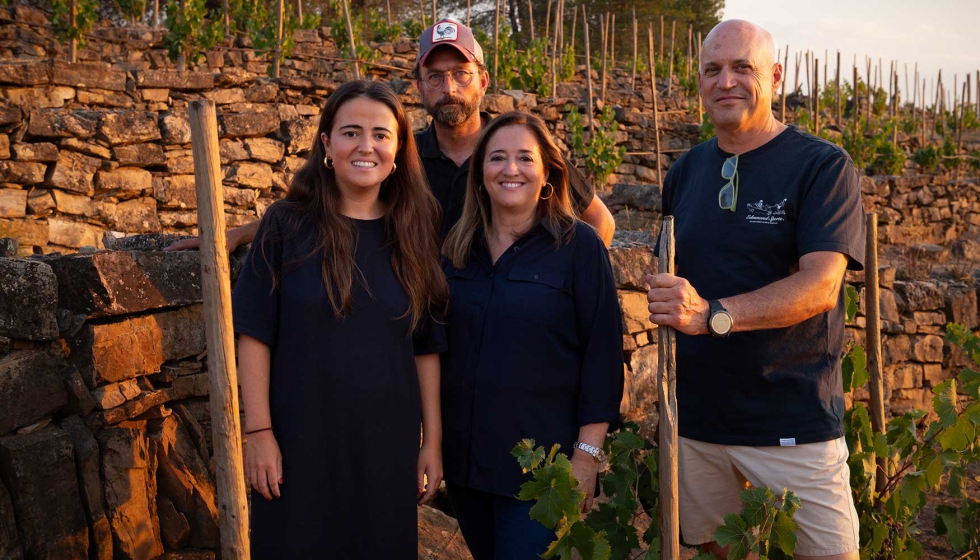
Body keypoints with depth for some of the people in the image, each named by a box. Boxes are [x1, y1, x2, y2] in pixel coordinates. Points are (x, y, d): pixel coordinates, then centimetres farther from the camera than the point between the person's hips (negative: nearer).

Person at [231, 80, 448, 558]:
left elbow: (427, 347, 3)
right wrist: (258, 431, -9)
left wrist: (432, 441, 2)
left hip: (387, 446, 2)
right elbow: (254, 334, -5)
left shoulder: (415, 233, 2)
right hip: (299, 442, -2)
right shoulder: (287, 226, -4)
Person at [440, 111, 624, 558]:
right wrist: (435, 444, 12)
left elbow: (602, 353, -9)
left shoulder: (579, 246, -8)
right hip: (463, 459, 5)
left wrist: (587, 454, -12)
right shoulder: (457, 248, 6)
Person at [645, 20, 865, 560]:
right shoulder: (685, 172, 10)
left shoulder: (823, 166, -6)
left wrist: (712, 315, -30)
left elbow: (821, 285, -18)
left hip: (794, 425, -4)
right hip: (695, 420, 5)